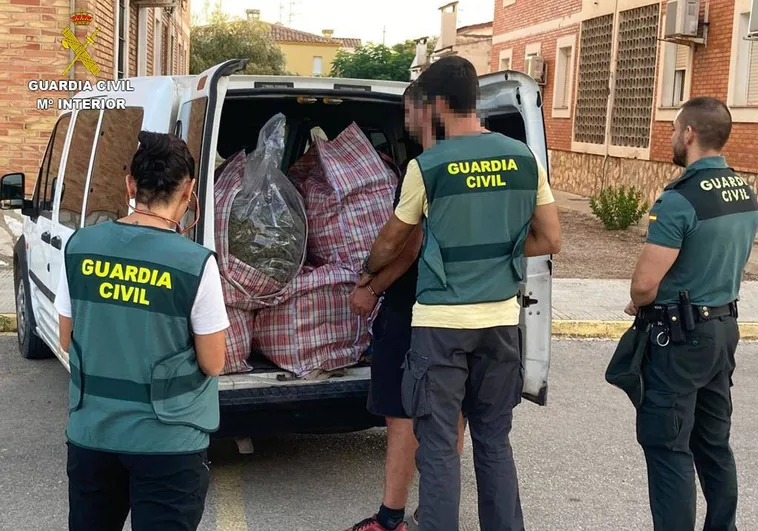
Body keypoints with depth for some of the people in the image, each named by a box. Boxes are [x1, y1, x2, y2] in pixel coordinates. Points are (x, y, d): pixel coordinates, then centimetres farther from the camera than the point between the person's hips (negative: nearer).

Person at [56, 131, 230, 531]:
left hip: (91, 433, 4)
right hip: (167, 442, -4)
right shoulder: (195, 262, -17)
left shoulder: (80, 246, -4)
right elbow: (212, 364, -9)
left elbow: (67, 341, 6)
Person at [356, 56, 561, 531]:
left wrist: (368, 273, 25)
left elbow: (391, 242, 5)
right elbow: (550, 240, 6)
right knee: (495, 441, 16)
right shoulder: (524, 158, 2)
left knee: (439, 447, 3)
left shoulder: (427, 166, -8)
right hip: (501, 318, 5)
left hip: (442, 322, -4)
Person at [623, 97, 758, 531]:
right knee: (714, 443, 17)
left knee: (668, 447, 1)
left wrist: (638, 306, -1)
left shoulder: (681, 199, -21)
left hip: (680, 336, -8)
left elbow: (644, 283, -21)